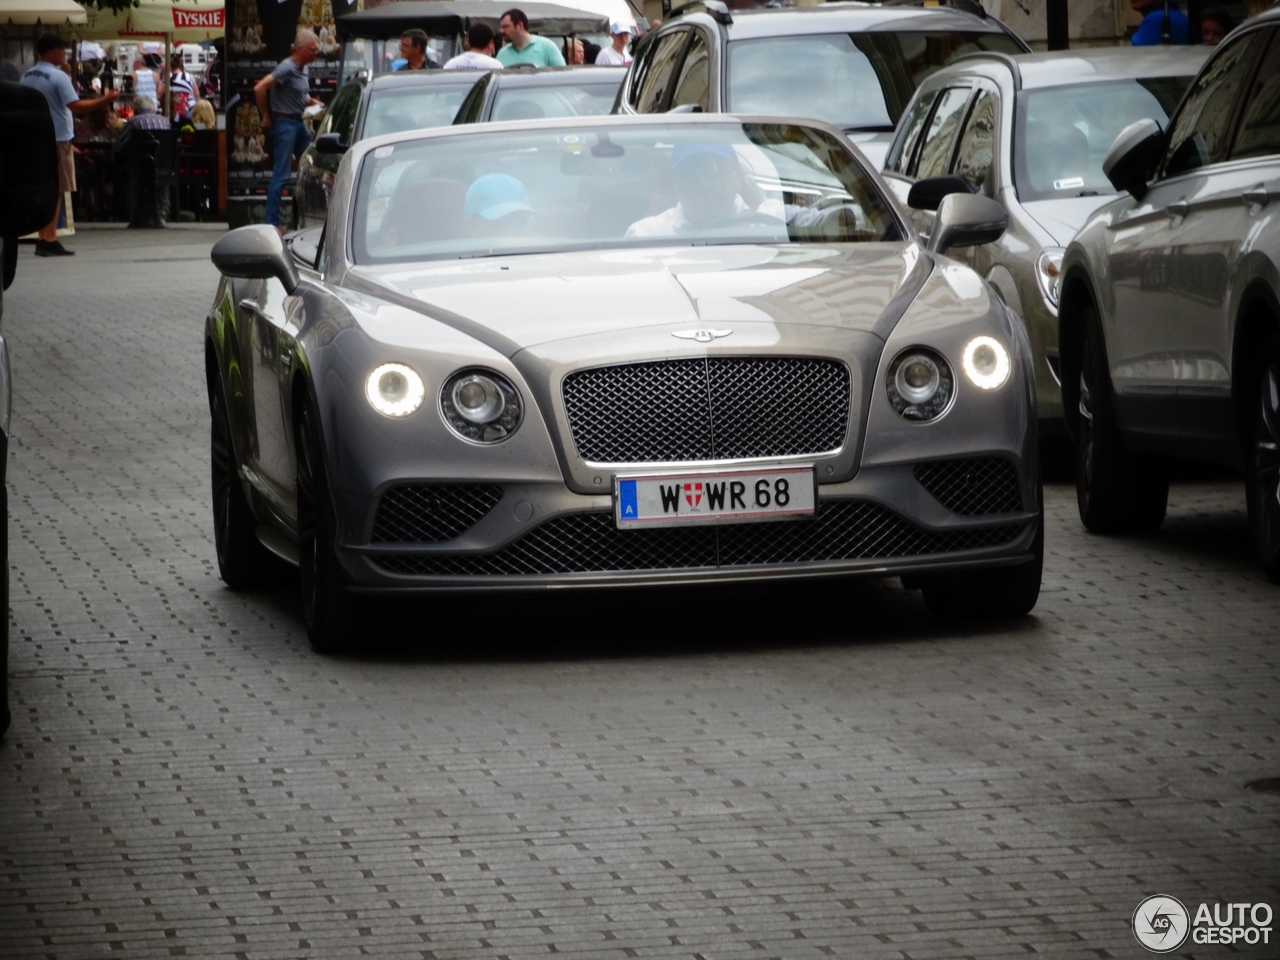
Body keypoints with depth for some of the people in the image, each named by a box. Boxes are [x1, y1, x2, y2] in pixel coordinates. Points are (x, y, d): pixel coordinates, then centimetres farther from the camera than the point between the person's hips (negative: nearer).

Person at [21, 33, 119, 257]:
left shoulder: (27, 77, 9)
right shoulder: (58, 77, -15)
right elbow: (76, 106, -21)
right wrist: (104, 101, -17)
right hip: (56, 138, -7)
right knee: (56, 190, -2)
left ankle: (43, 238, 13)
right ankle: (49, 240, -4)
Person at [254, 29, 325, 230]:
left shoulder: (303, 69, 12)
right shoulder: (288, 68, -16)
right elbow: (259, 88, -23)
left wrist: (312, 101, 7)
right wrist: (266, 117, -15)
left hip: (298, 122, 9)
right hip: (284, 123, -9)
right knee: (281, 175, -10)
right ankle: (272, 223, -8)